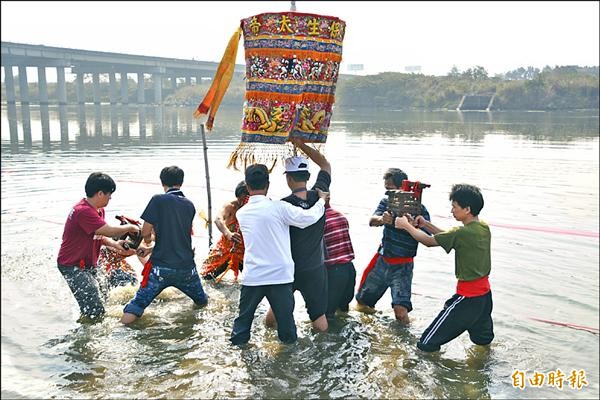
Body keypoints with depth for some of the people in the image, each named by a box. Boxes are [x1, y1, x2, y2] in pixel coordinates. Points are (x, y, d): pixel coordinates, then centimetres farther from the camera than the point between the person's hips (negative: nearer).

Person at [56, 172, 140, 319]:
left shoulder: (97, 210, 8)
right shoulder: (84, 211, -26)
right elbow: (108, 231, -30)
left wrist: (115, 244, -6)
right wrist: (129, 227, -13)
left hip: (88, 264, 10)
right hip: (73, 266, -10)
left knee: (101, 300, 16)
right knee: (95, 312, -14)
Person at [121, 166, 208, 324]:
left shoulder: (158, 200, -6)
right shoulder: (190, 206, 9)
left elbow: (145, 232, -4)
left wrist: (148, 240, 20)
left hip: (161, 268, -3)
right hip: (187, 268, 4)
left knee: (130, 313, 1)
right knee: (203, 302, 28)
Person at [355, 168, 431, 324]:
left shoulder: (419, 209, -14)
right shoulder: (387, 201, -1)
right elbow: (372, 221, -16)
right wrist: (381, 219, -39)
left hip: (402, 266, -4)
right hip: (382, 260, 4)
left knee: (400, 310, -18)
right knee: (362, 303, 14)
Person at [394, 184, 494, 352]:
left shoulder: (463, 232, -24)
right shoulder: (483, 227, 2)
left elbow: (429, 241, -12)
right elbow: (448, 237, 14)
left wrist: (406, 226, 1)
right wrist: (425, 224, 8)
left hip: (467, 296, -9)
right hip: (485, 293, 9)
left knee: (427, 345, -5)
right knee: (483, 340, 28)